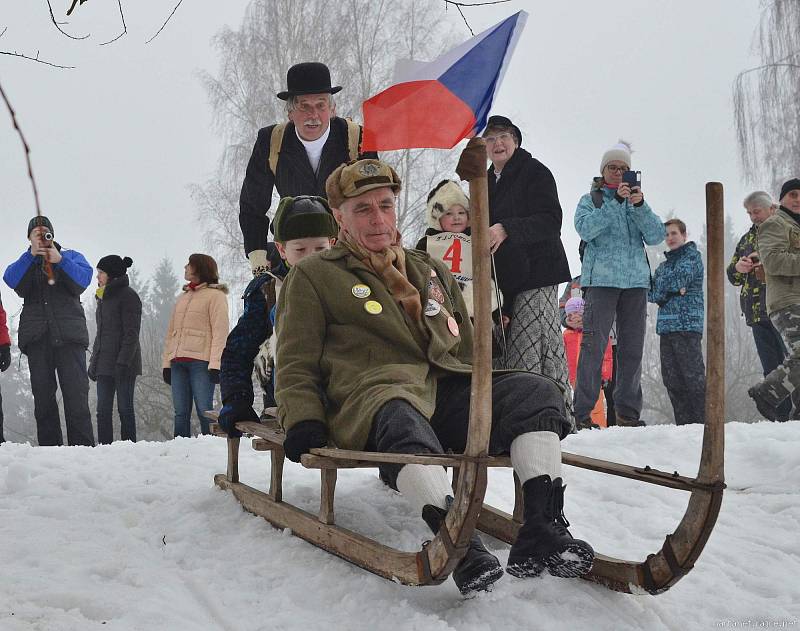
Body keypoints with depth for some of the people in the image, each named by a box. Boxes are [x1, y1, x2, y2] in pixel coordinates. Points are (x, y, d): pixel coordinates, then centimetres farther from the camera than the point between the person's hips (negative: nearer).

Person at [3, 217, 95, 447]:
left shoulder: (71, 256, 19)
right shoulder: (24, 262, 23)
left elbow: (83, 280, -2)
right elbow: (12, 280, -1)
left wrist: (60, 261, -15)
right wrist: (31, 255, -11)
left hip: (69, 335, -2)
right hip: (37, 337, 2)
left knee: (76, 397, -11)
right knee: (43, 398, -1)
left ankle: (83, 448, -14)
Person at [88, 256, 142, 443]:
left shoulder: (128, 296, -8)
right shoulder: (103, 297, 19)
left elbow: (131, 333, -14)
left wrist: (123, 361, -21)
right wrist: (94, 361, 17)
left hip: (123, 364, -8)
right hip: (104, 364, 8)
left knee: (124, 408, -4)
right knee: (103, 410, 4)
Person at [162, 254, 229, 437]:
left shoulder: (215, 295, 2)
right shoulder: (182, 297, 25)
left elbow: (220, 332, -7)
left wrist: (215, 364, -16)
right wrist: (167, 363, 13)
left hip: (200, 361, -7)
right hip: (178, 362, 7)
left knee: (204, 412, -9)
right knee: (181, 413, 4)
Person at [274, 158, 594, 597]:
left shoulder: (430, 270, 30)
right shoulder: (313, 276, 16)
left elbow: (465, 347, 34)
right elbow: (296, 364, 11)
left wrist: (487, 405, 20)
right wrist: (304, 421, -7)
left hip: (448, 388, 5)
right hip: (377, 392, -5)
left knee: (535, 391, -21)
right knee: (402, 422, -41)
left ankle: (542, 528, -35)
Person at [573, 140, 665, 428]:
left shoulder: (636, 201, 19)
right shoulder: (590, 200, 10)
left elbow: (656, 236, 5)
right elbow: (585, 229, -10)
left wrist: (639, 206, -10)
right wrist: (615, 202, -16)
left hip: (636, 280, 4)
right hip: (601, 280, -4)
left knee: (632, 348, 4)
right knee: (594, 345, -12)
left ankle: (628, 412, 10)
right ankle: (582, 413, -13)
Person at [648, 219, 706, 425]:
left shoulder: (692, 256, 4)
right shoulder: (664, 265, 23)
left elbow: (679, 278, -12)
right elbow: (650, 292, 11)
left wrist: (661, 292, 5)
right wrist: (671, 291, -7)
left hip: (687, 324, -7)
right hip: (666, 325, 7)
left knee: (693, 376, -10)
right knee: (672, 378, 4)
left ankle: (703, 422, -9)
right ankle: (683, 424, 7)